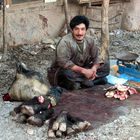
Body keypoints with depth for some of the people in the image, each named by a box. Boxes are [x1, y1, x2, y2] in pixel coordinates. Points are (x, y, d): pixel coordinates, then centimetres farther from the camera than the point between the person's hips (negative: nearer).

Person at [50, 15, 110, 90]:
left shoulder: (90, 40, -3)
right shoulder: (65, 42, -22)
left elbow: (95, 57, 1)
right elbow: (63, 62, -31)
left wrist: (94, 68, -22)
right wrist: (83, 71, -34)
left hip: (84, 70, 6)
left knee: (105, 66, -9)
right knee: (68, 73, -40)